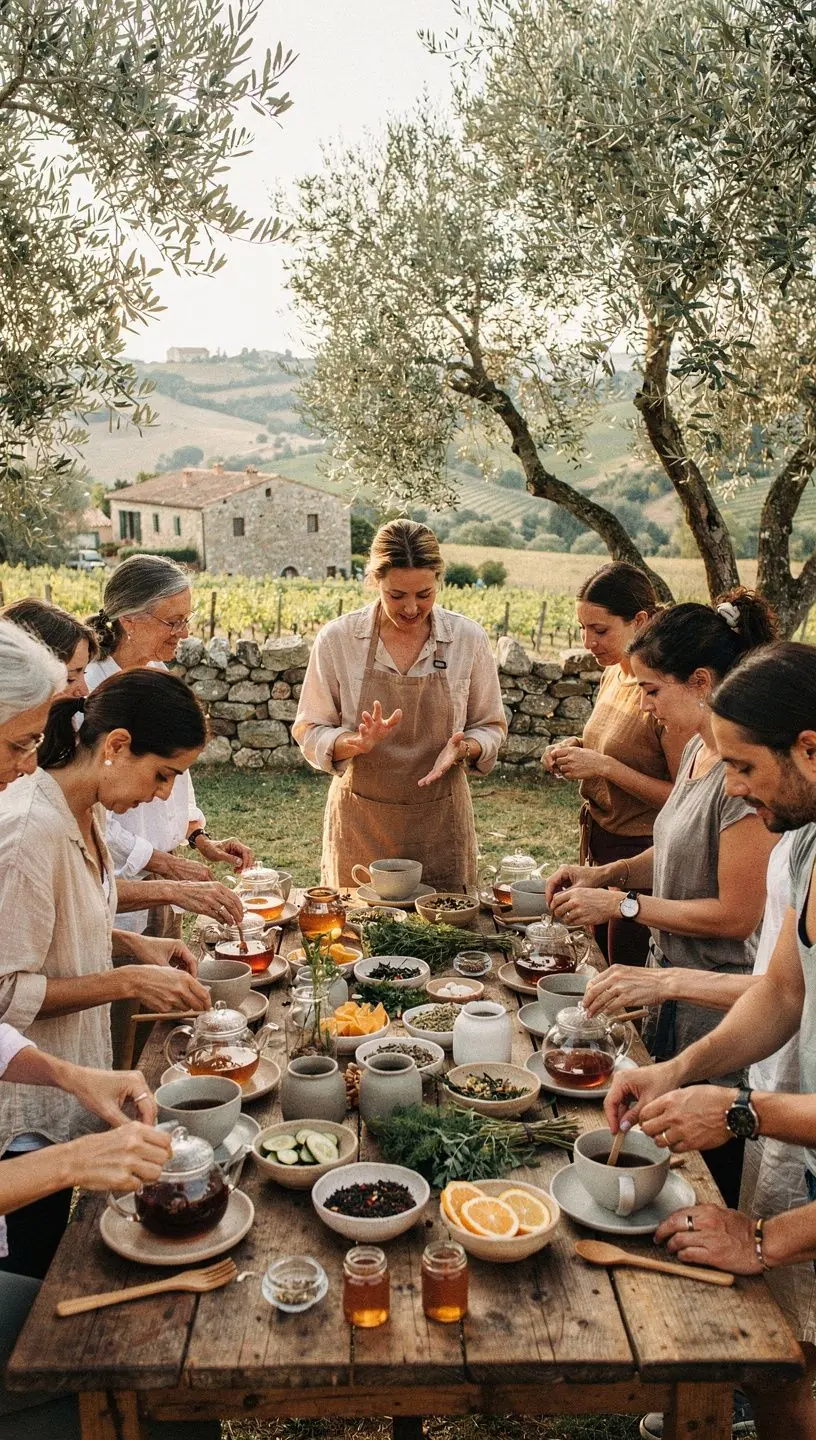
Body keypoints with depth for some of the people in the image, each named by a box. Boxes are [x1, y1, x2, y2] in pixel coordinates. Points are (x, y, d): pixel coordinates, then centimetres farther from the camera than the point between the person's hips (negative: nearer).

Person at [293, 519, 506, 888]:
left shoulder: (468, 638, -3)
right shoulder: (337, 639, -6)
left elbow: (491, 727, 7)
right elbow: (309, 733, -1)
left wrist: (463, 748, -14)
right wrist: (357, 743, -20)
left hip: (440, 824, 1)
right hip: (360, 825, -1)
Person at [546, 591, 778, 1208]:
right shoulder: (699, 749, 4)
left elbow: (736, 914, -24)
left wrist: (623, 905, -17)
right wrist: (606, 873, 3)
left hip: (717, 1007, -9)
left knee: (708, 1176, 10)